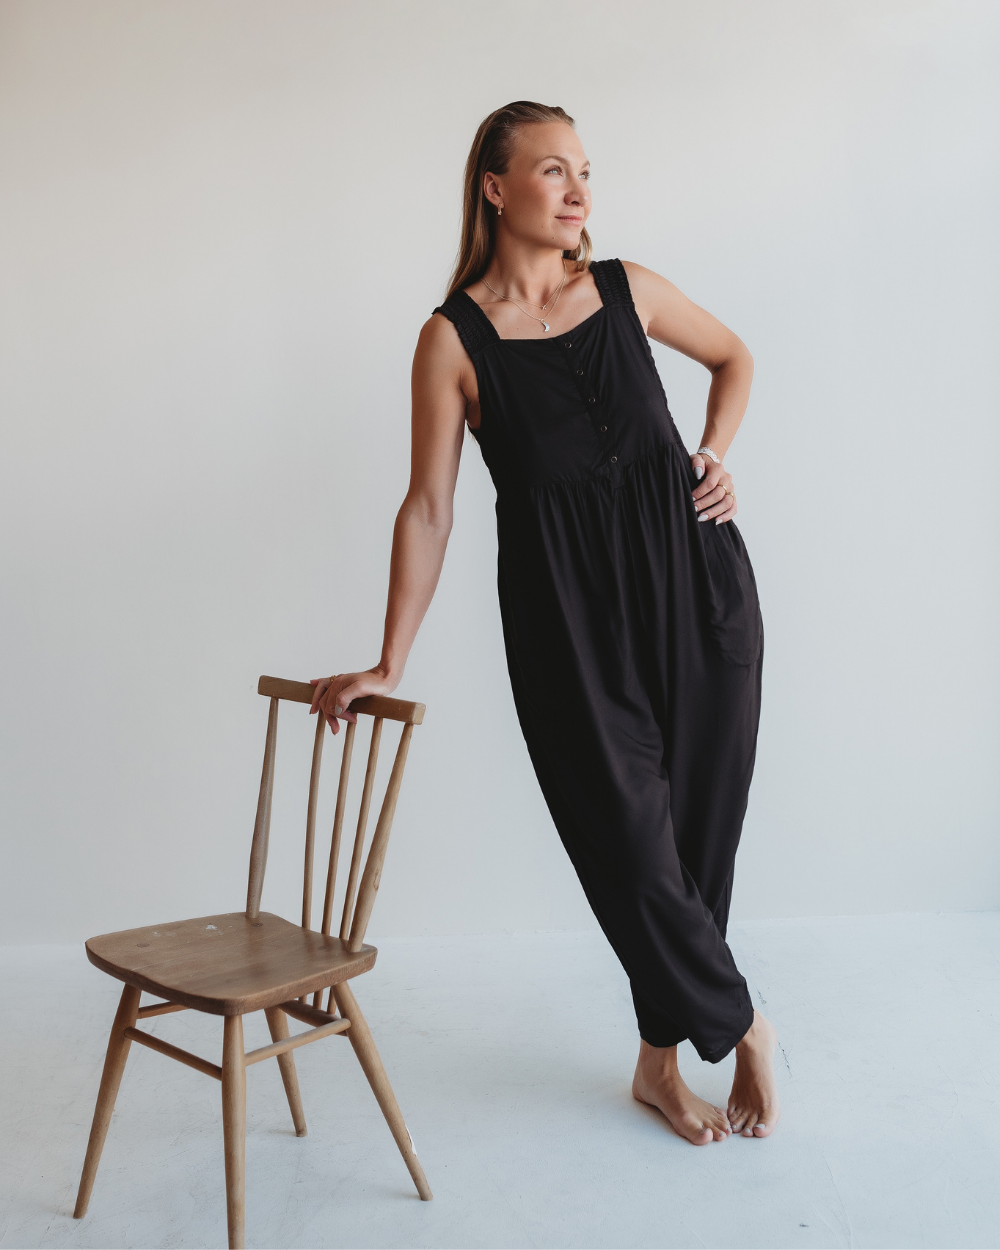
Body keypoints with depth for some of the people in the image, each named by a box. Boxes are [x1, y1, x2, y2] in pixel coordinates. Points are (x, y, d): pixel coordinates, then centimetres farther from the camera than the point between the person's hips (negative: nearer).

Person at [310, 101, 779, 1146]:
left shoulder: (626, 289, 6)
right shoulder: (454, 337, -3)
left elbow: (732, 357, 24)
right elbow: (428, 507, -2)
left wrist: (715, 454, 6)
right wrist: (388, 664, -3)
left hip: (693, 570, 3)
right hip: (565, 608, -3)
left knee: (699, 819, 7)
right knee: (629, 831, -3)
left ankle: (661, 1058, 26)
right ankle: (740, 1029, 23)